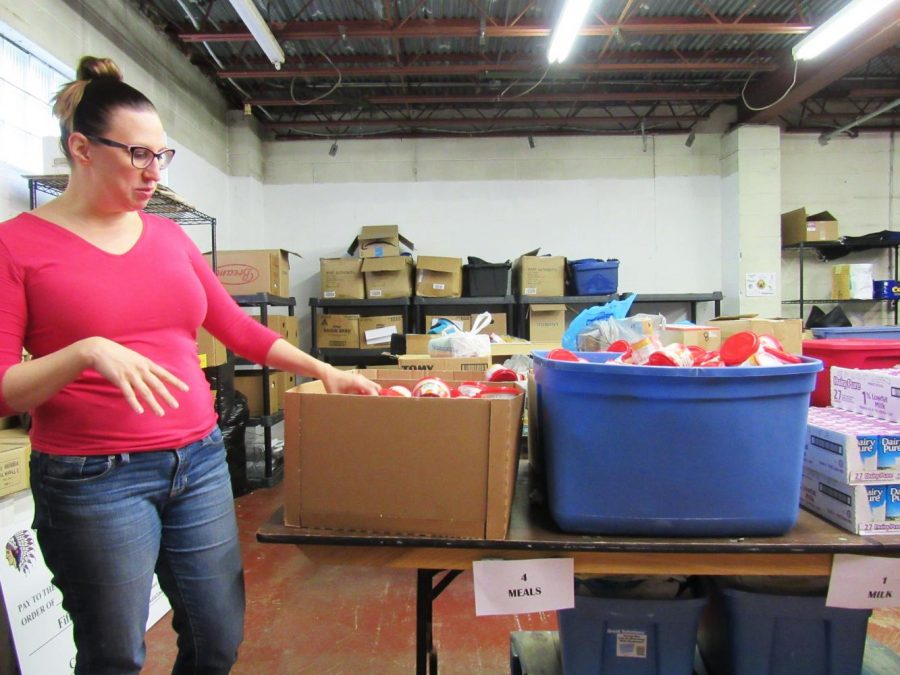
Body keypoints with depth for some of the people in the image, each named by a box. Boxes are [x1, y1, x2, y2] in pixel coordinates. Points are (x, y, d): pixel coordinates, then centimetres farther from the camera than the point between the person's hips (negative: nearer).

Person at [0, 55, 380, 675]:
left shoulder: (169, 236, 8)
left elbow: (238, 327, 11)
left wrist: (324, 371, 6)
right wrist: (87, 353, -25)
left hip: (199, 461, 5)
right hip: (94, 479, -4)